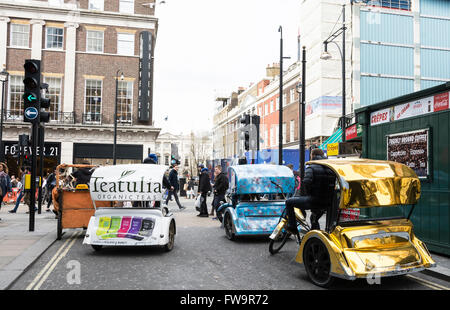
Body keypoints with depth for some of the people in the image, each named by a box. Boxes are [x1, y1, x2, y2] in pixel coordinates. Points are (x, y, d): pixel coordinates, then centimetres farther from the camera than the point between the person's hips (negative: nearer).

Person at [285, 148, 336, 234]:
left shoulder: (311, 167, -8)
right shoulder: (330, 168, 10)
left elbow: (306, 182, -23)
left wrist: (307, 194, -6)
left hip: (313, 201, -7)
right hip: (327, 203, 7)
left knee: (289, 202, 10)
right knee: (314, 219, 34)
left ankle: (292, 227, 11)